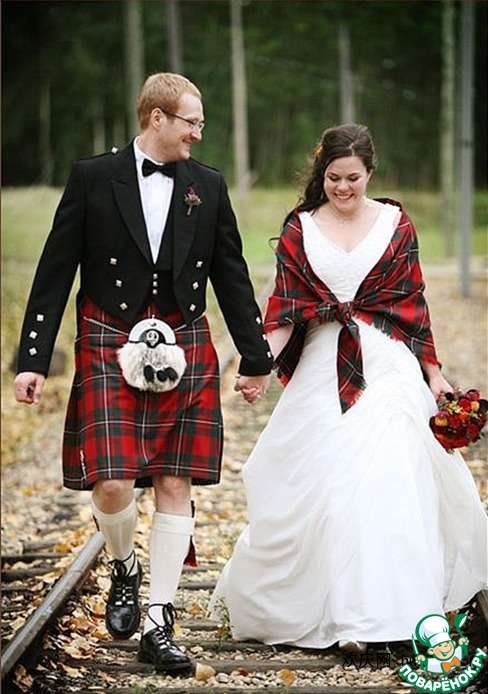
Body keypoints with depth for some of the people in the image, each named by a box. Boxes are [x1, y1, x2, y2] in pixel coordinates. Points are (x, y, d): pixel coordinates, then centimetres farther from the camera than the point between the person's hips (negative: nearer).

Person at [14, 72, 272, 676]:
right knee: (112, 487, -11)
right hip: (110, 350, -3)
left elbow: (231, 277, 14)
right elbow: (54, 274, 0)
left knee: (175, 487, 2)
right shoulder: (94, 178, -1)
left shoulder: (208, 186, 8)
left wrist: (255, 358, 15)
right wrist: (33, 360, -5)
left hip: (185, 354, 3)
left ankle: (158, 626, 10)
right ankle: (124, 570, 22)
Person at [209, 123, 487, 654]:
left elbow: (414, 304, 9)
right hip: (323, 369, 1)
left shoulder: (395, 224, 6)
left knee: (383, 482, -10)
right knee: (313, 485, -3)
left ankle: (368, 614, -3)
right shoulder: (300, 229, 7)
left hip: (386, 367, -1)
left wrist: (433, 373, 6)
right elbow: (285, 308, 1)